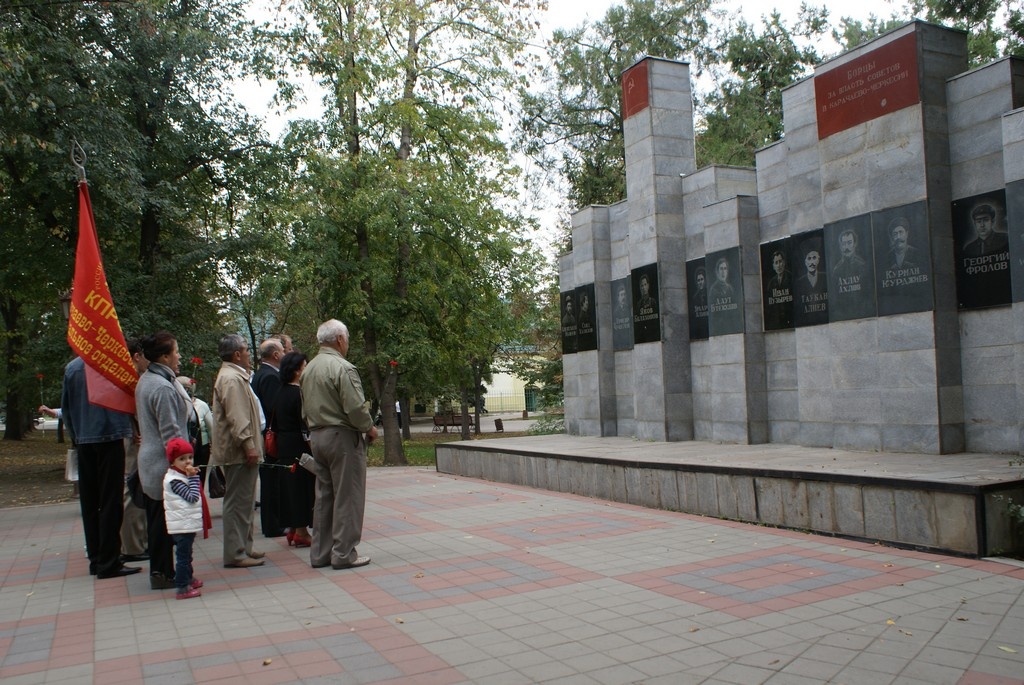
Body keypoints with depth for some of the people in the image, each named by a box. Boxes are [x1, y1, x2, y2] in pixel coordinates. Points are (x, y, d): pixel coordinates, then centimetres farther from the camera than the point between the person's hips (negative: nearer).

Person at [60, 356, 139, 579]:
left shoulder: (71, 368, 7)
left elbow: (65, 407, 13)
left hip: (83, 442, 6)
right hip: (110, 437, -6)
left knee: (89, 502, 11)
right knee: (110, 502, -2)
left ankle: (96, 560, 19)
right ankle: (109, 562, -1)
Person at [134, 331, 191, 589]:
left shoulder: (145, 381, 11)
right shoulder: (163, 388, -20)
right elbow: (171, 433, -21)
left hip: (150, 462, 10)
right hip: (164, 464, -10)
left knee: (155, 519, 15)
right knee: (165, 519, -2)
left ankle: (158, 570, 23)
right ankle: (162, 573, 6)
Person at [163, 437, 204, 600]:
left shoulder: (182, 475, 12)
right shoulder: (174, 480, -18)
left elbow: (194, 497, 18)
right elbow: (192, 497, -22)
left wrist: (193, 477, 8)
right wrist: (194, 477, -19)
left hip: (187, 524, 10)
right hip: (183, 525, -10)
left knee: (186, 554, 23)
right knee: (183, 556, -7)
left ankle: (188, 578, 37)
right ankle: (182, 588, -4)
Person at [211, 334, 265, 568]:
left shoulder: (235, 376, 20)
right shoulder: (231, 378, -15)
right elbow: (236, 417, -23)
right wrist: (248, 445, -25)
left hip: (241, 452, 11)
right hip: (238, 452, -11)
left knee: (244, 502, 15)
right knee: (238, 502, -6)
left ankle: (243, 547, 23)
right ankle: (235, 554, -1)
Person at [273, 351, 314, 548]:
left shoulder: (281, 393, 9)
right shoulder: (299, 393, -16)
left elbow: (275, 424, 14)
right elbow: (305, 425, -20)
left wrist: (280, 442, 21)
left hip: (284, 446, 8)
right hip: (299, 446, -8)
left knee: (289, 485, 14)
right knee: (303, 486, -1)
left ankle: (291, 529, 22)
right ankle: (301, 531, 4)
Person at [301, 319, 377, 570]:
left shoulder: (309, 369, 11)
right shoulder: (342, 367, -15)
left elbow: (305, 410, 15)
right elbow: (356, 407, -20)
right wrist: (370, 428, -5)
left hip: (317, 437, 8)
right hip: (342, 437, -8)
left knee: (324, 496, 13)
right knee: (347, 497, -1)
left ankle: (320, 553, 19)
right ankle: (344, 553, 3)